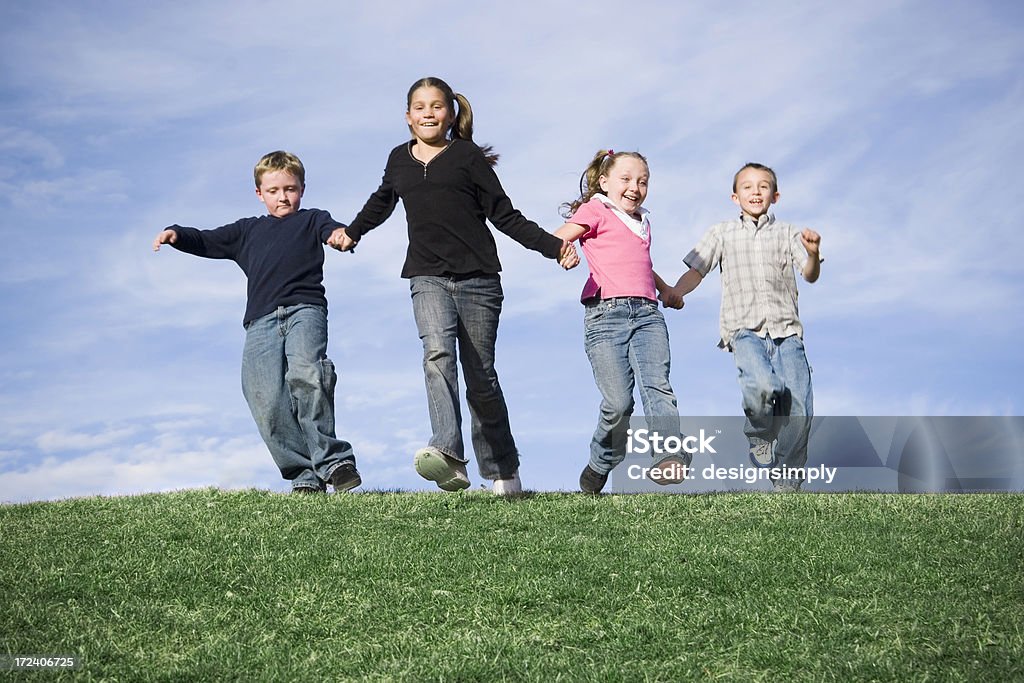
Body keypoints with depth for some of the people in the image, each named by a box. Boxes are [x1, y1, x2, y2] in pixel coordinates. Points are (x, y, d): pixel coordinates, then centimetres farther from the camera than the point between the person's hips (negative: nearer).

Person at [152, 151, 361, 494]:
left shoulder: (311, 220, 22)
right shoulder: (247, 230, 33)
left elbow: (332, 229, 2)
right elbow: (206, 242, 31)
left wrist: (342, 234, -23)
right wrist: (176, 234, 10)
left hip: (304, 310, -3)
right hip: (261, 322, 3)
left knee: (306, 374, -32)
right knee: (267, 402, -16)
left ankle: (331, 460, -29)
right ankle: (305, 476, -15)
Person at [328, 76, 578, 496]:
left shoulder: (467, 157, 3)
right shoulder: (399, 160, 14)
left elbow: (506, 216, 2)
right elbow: (380, 204, 35)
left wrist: (552, 246, -8)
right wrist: (351, 233, 43)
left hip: (477, 277, -2)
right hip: (427, 277, 2)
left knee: (481, 375, 3)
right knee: (438, 354, -25)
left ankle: (502, 471, 17)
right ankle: (449, 457, -41)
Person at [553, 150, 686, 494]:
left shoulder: (642, 223, 31)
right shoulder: (595, 211, 10)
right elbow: (556, 240, -5)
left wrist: (665, 289, 52)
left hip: (647, 313, 5)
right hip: (606, 313, -5)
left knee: (657, 386, -18)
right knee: (618, 402, -13)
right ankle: (599, 466, 9)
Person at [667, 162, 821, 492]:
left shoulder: (788, 233, 16)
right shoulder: (721, 233, 16)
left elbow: (810, 275, 5)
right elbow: (695, 272, 13)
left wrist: (813, 254, -18)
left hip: (786, 330, 2)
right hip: (745, 329, -2)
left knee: (799, 411, -10)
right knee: (762, 385, -32)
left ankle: (786, 486, 4)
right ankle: (758, 436, -2)